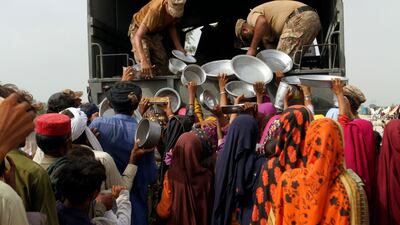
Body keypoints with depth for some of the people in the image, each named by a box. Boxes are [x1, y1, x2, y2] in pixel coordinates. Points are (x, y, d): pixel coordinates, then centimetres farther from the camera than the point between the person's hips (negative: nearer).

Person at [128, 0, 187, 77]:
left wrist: (179, 47, -9)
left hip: (155, 33, 6)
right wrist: (143, 61, -58)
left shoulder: (177, 8, -21)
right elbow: (137, 36, -45)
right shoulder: (155, 10, -40)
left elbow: (171, 27, 2)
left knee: (162, 65, 3)